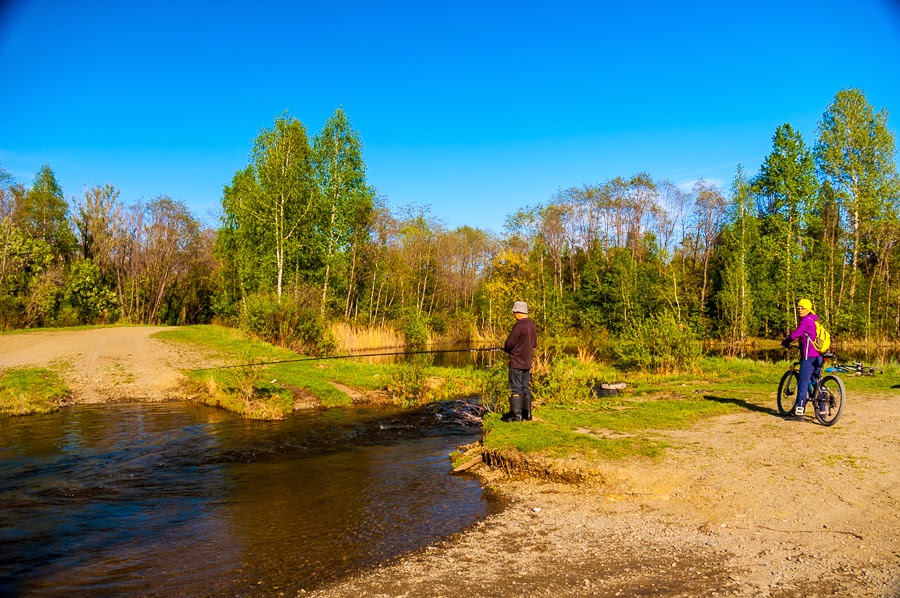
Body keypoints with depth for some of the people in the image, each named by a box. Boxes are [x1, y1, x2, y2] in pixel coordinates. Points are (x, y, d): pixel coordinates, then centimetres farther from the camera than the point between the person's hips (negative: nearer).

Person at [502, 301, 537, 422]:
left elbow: (509, 343, -18)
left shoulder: (519, 325, -18)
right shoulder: (532, 326, 8)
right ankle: (527, 412, 17)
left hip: (516, 362, -8)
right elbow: (534, 344, 17)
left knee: (515, 388, -2)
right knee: (525, 388, 14)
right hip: (527, 363, 8)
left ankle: (516, 414, -1)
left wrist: (506, 348, 3)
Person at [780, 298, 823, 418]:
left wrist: (785, 342, 2)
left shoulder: (806, 320, -10)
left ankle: (799, 410, -8)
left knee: (803, 383, -8)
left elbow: (794, 335, -14)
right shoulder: (813, 321, 19)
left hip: (809, 357, -10)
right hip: (818, 357, 10)